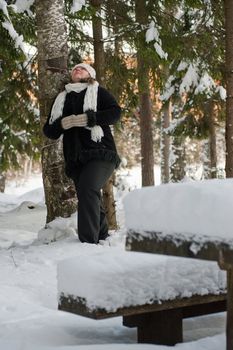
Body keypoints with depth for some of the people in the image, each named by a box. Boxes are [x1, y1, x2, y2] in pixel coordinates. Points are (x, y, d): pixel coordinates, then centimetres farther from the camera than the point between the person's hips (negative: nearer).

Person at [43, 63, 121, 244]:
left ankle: (88, 241, -28)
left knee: (87, 188, -24)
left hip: (101, 154, -5)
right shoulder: (62, 99, 22)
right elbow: (49, 131, 17)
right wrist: (63, 123, -6)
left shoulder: (97, 92, 11)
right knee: (92, 200, 6)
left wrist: (87, 118, -17)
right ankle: (103, 237, 21)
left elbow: (115, 112, -5)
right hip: (76, 159, 5)